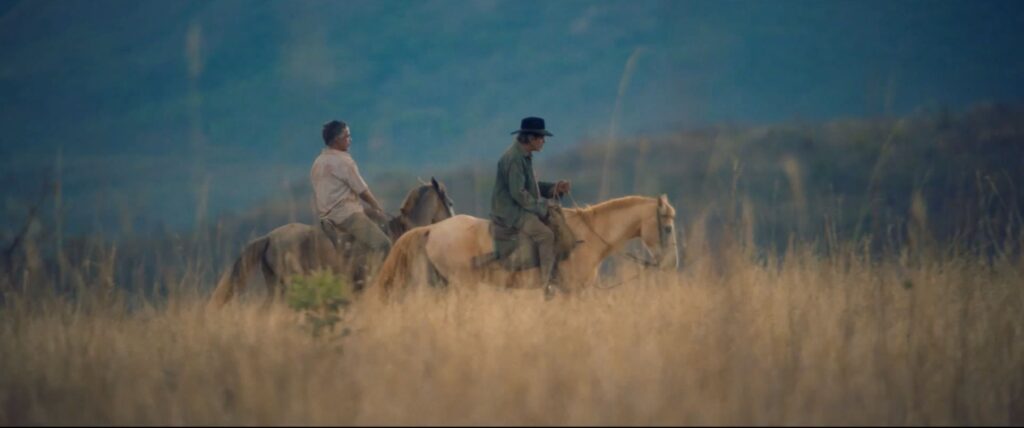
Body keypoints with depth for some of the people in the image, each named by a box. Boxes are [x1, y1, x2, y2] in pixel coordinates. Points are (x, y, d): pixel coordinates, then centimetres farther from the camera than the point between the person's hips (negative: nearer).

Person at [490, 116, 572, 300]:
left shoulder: (524, 157, 13)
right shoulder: (514, 158, -19)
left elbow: (532, 186, 22)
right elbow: (518, 193, -24)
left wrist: (554, 188, 6)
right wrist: (540, 207, -14)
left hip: (518, 209, 11)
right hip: (509, 212, -11)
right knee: (546, 234, -19)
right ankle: (548, 284, -16)